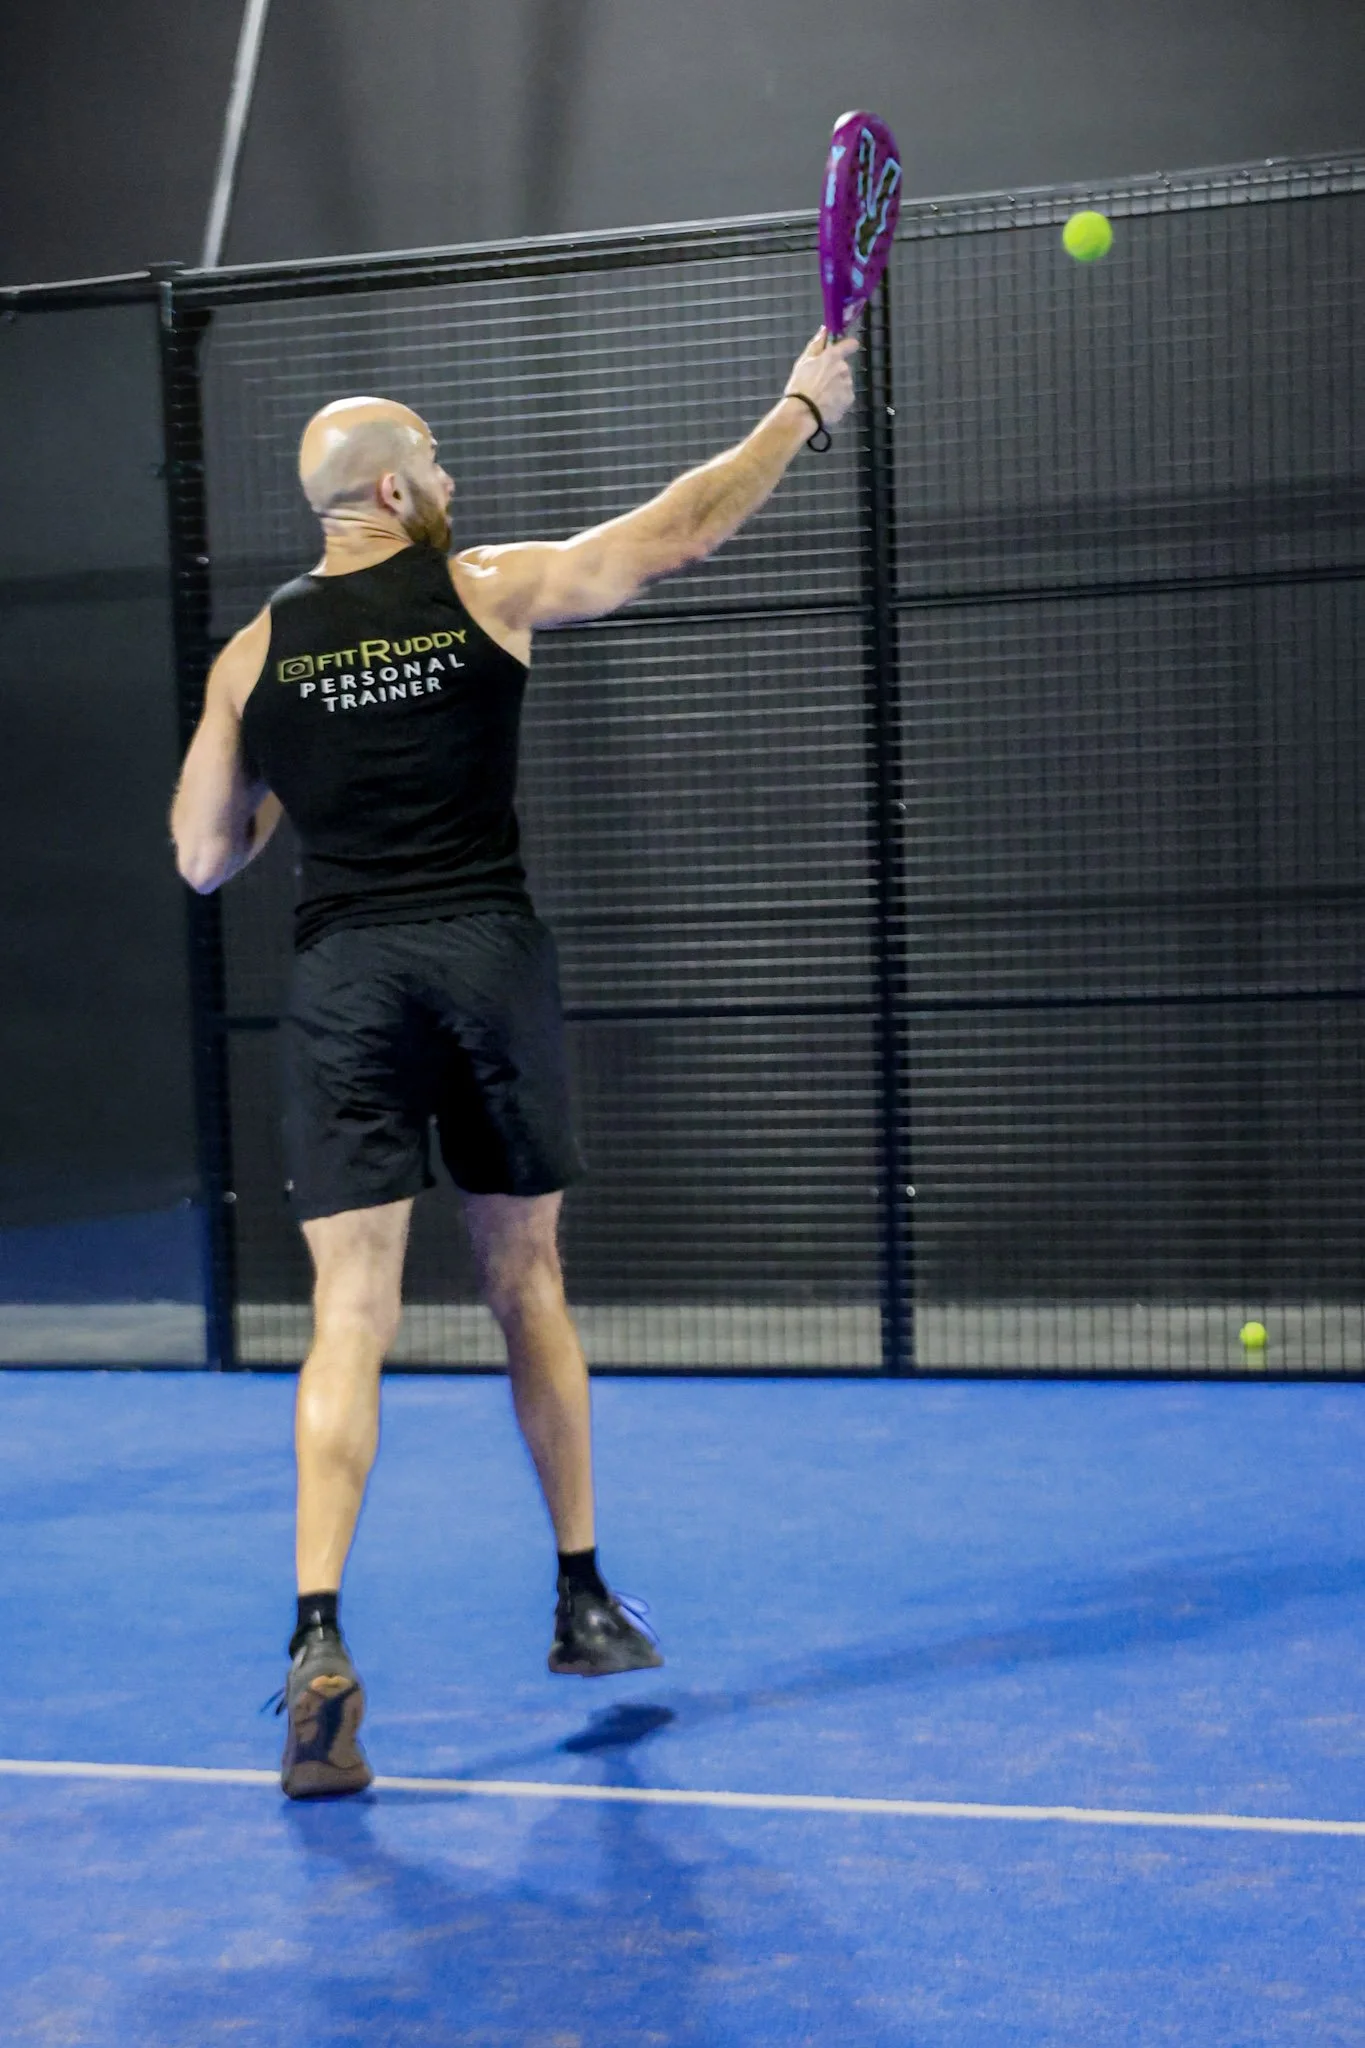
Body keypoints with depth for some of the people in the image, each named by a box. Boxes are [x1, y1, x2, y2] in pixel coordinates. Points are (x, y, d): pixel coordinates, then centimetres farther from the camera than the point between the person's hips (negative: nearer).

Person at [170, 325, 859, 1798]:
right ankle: (583, 1603, 25)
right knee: (529, 1292, 14)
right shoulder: (487, 593, 1)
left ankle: (318, 1642, -15)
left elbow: (202, 861, 6)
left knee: (349, 1318, -3)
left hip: (343, 976, 0)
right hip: (490, 960, 0)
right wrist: (802, 408, 21)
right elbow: (683, 527, 9)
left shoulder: (253, 655, 4)